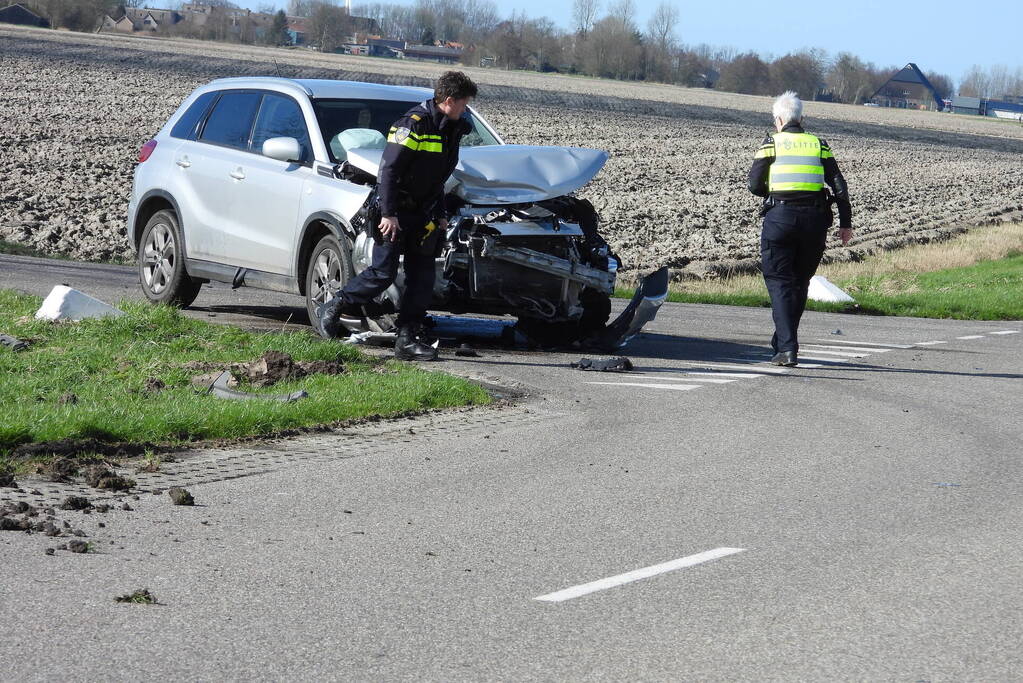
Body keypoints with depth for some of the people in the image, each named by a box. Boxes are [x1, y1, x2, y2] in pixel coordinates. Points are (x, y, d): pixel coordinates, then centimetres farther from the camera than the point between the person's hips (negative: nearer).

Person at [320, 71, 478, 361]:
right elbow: (389, 170, -19)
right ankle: (335, 308, 9)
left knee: (423, 276, 2)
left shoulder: (450, 129, 11)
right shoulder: (413, 124, -17)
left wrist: (439, 215, 19)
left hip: (423, 214, 8)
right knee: (383, 272, -9)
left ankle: (409, 337, 4)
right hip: (396, 213, -8)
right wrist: (388, 214, -22)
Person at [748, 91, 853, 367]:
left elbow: (755, 185, 0)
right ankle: (783, 341, 24)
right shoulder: (819, 144, 13)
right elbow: (839, 186, 6)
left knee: (779, 282, 0)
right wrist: (845, 222, 8)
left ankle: (787, 348, -14)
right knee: (800, 283, 16)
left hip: (779, 216, -3)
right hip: (814, 219, 3)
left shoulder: (771, 142, 5)